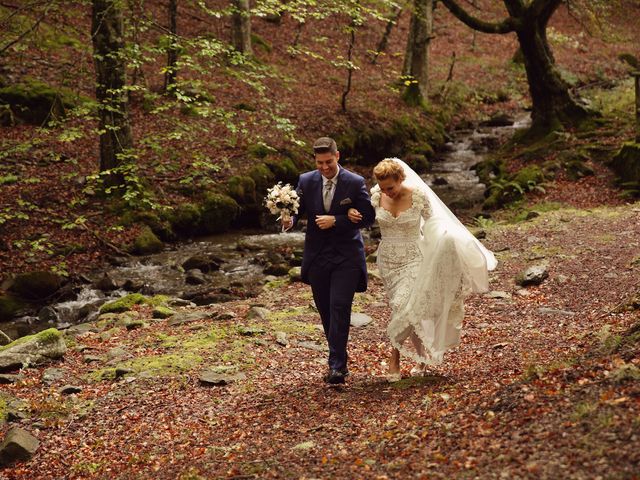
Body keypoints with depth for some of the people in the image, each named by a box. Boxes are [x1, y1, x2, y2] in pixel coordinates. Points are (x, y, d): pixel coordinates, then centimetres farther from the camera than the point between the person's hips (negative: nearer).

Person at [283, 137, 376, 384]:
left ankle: (337, 366, -13)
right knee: (326, 311, 11)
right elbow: (297, 209, 0)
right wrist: (289, 220, -24)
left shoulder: (355, 183, -7)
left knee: (339, 307, -14)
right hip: (317, 256, 4)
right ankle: (339, 359, 27)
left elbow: (369, 216, -9)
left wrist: (335, 221, -18)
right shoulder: (306, 181, 1)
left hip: (346, 255, -3)